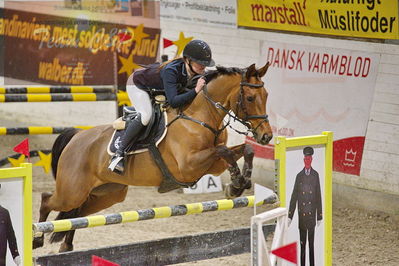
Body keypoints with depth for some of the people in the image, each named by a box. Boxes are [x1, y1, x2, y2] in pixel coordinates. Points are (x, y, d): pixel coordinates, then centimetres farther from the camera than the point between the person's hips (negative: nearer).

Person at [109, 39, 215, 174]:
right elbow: (173, 101, -49)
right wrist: (195, 91, -53)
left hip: (158, 88, 8)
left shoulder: (197, 72, -21)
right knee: (145, 115, -31)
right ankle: (118, 154, -24)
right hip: (137, 85, -8)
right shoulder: (170, 71, -42)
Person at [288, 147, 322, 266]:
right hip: (301, 216, 0)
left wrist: (319, 216, 3)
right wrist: (290, 216, -5)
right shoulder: (299, 176, 0)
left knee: (311, 244, 7)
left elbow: (318, 197, 4)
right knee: (302, 245, 4)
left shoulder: (315, 175, 1)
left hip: (311, 216, 0)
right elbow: (294, 197, 1)